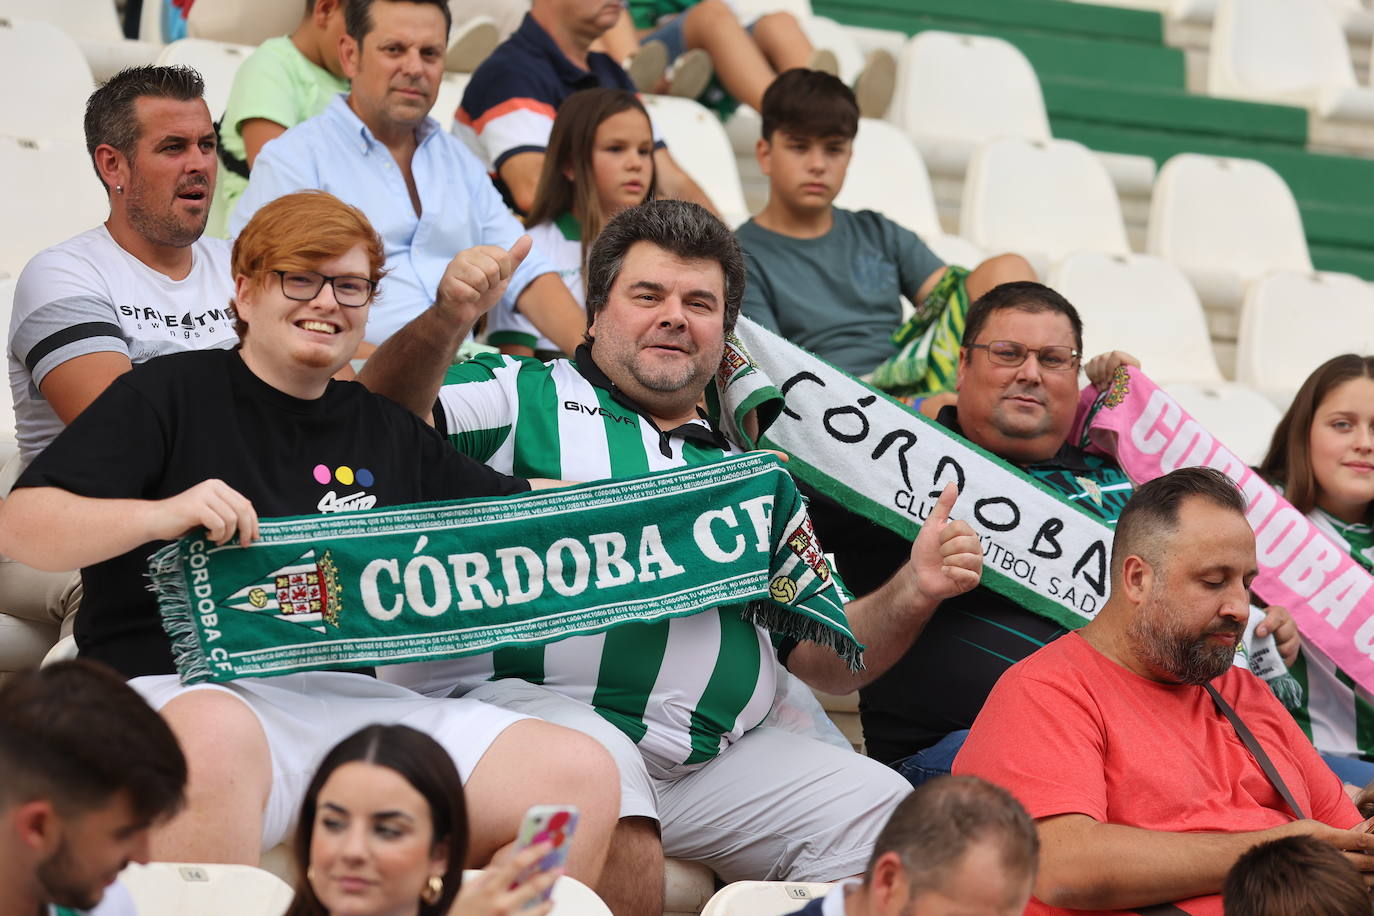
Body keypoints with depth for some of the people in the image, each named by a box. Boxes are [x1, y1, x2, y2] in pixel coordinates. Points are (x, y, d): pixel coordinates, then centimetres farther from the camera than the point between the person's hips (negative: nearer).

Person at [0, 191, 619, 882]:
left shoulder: (385, 430, 22)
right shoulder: (168, 393, 6)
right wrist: (160, 514, -18)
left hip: (348, 694, 6)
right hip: (182, 690, -5)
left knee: (580, 773, -13)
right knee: (217, 736, -44)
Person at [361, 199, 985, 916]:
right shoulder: (522, 395, 12)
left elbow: (826, 659, 21)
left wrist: (911, 594, 2)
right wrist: (441, 322, -26)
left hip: (708, 761, 5)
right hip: (525, 699, -5)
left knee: (882, 813, -12)